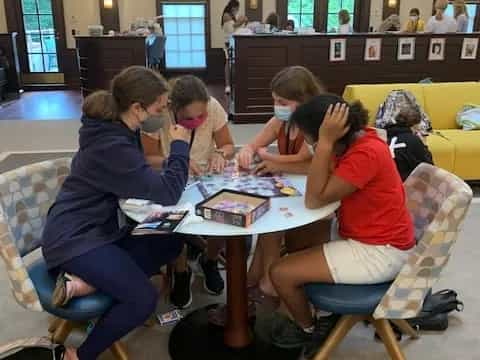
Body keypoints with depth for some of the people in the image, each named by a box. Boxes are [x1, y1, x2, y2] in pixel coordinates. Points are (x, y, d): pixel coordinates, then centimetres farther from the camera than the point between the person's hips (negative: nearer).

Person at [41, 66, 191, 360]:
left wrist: (179, 159, -5)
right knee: (143, 299, -18)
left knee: (171, 245, 6)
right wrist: (180, 145, -13)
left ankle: (86, 283, -2)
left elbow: (146, 180, 13)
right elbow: (168, 193, -26)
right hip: (74, 239, -10)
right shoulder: (112, 146, -27)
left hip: (100, 228, 10)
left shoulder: (117, 128, 2)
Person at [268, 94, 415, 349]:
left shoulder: (366, 154, -28)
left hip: (379, 252, -9)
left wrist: (325, 142, -29)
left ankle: (306, 329, 19)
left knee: (281, 273, -9)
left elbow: (314, 200, -25)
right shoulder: (357, 139, 0)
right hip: (370, 238, 10)